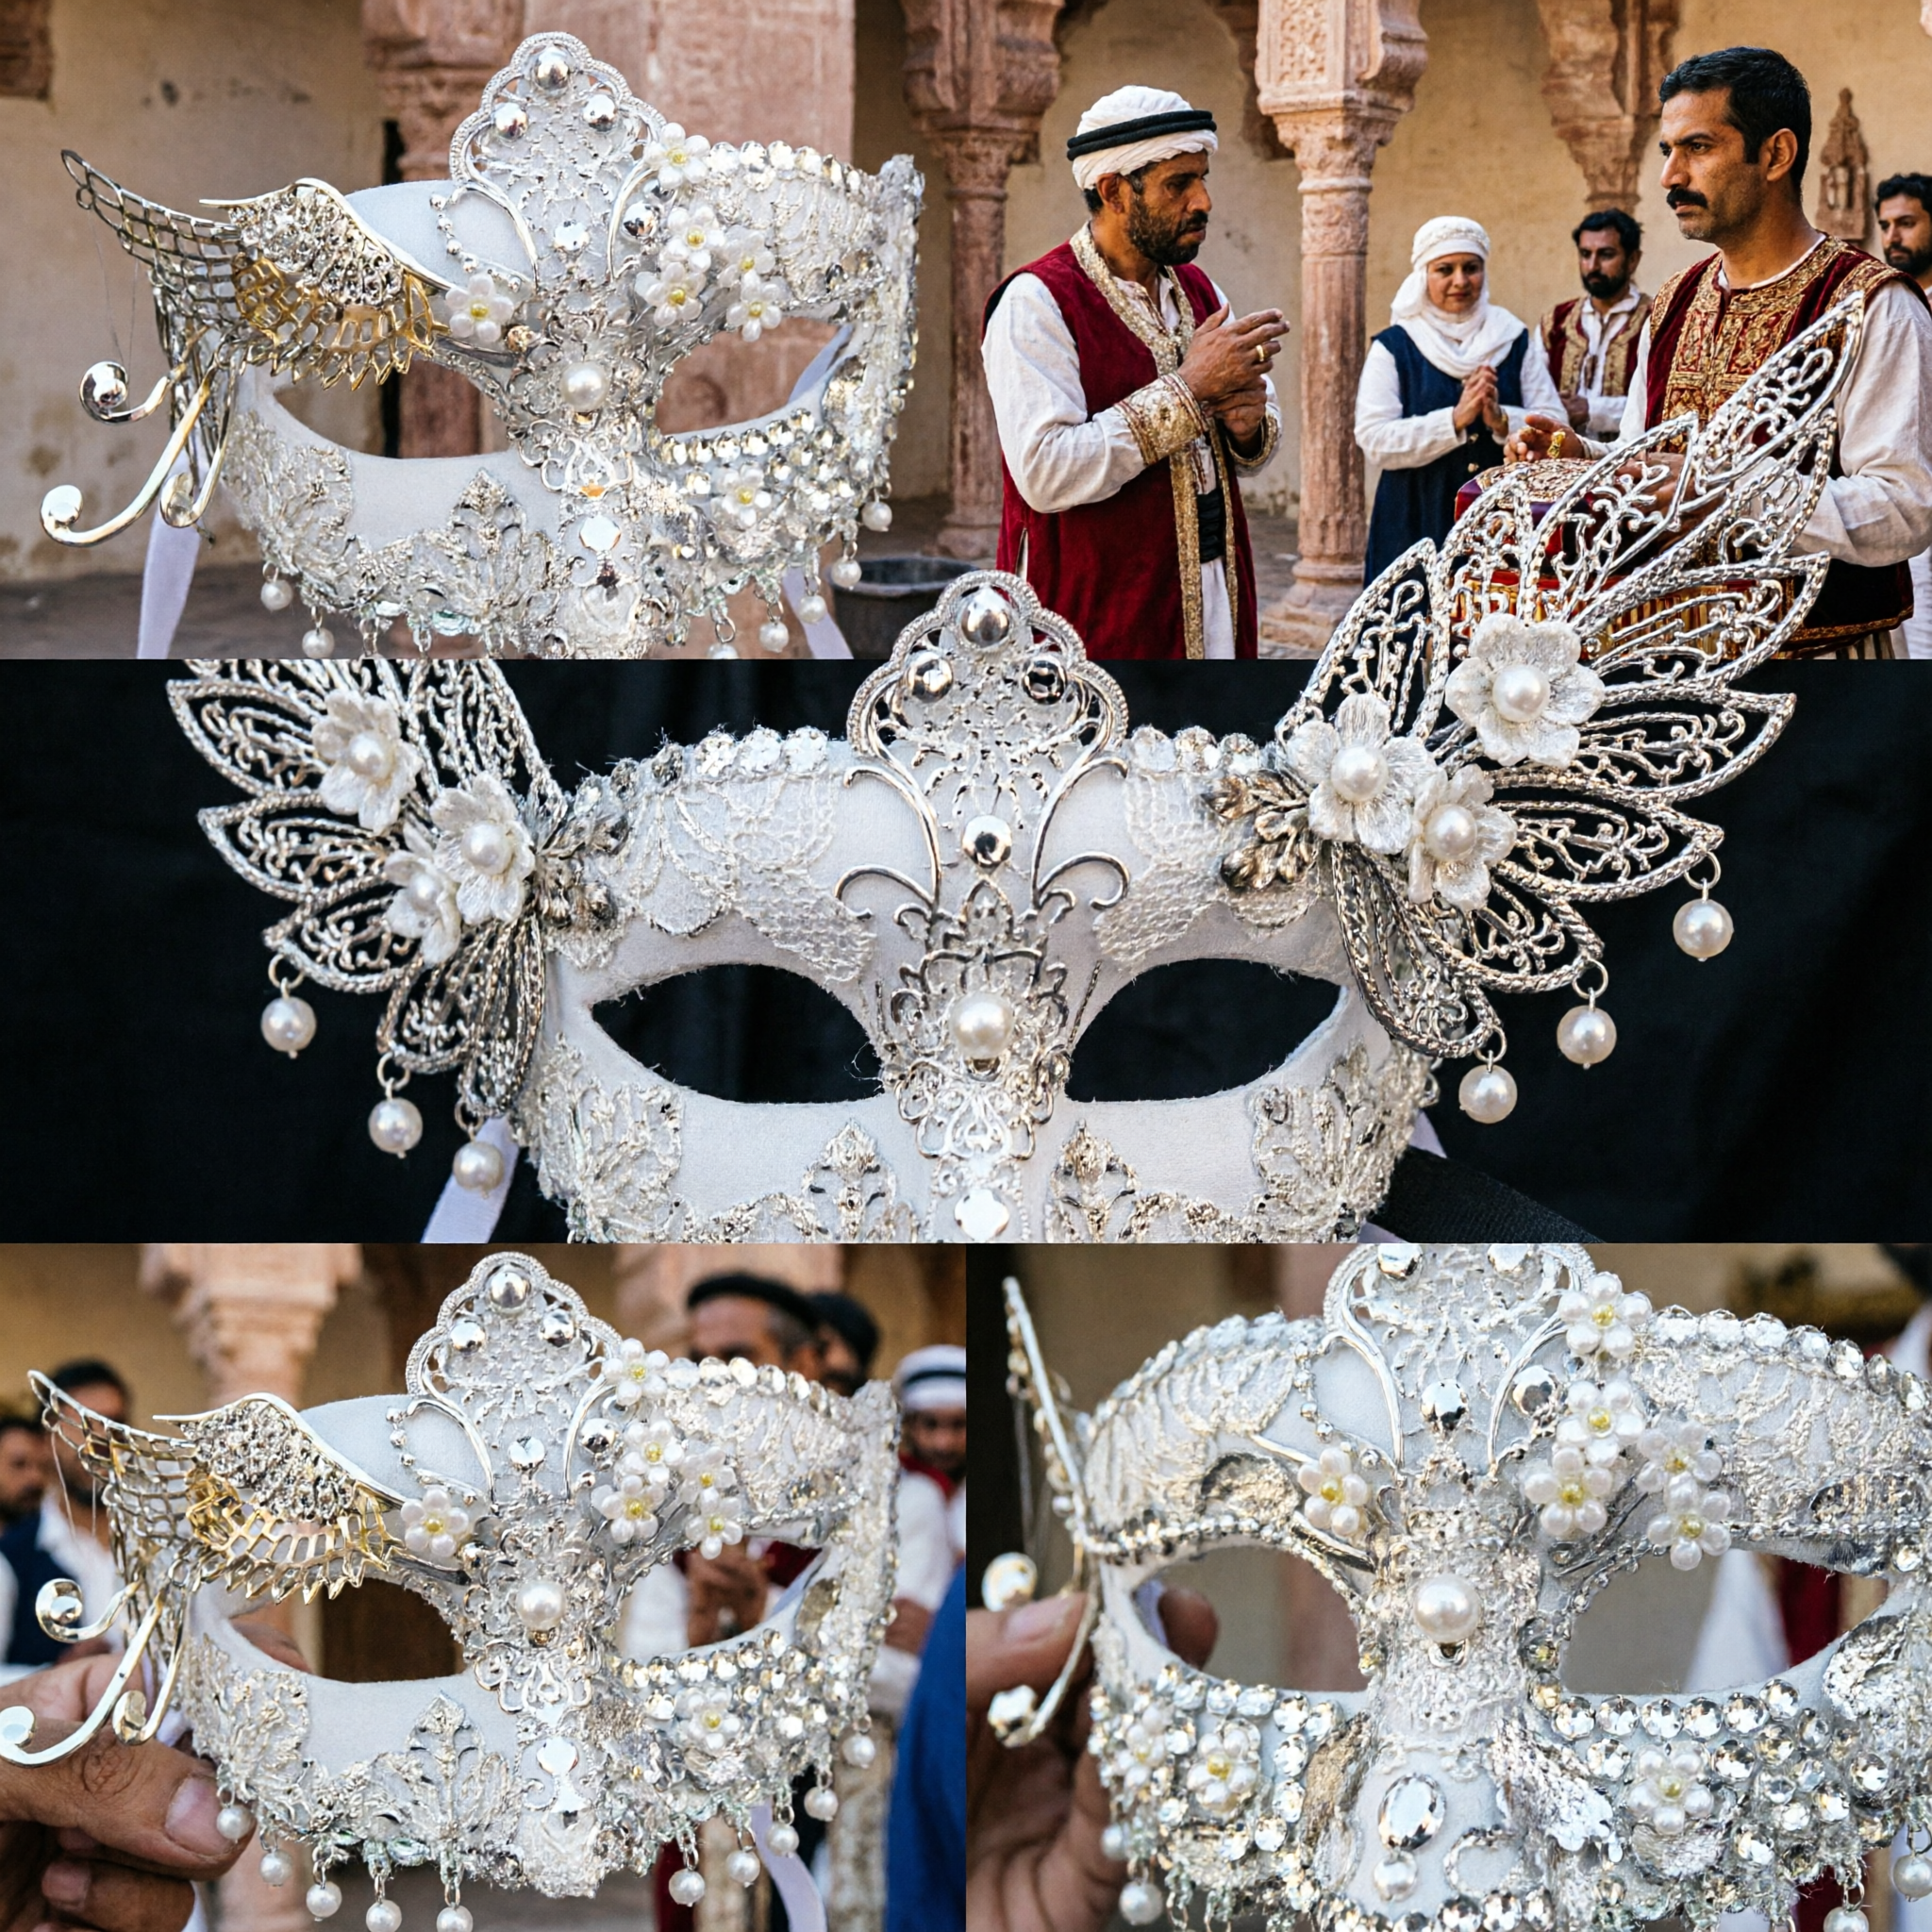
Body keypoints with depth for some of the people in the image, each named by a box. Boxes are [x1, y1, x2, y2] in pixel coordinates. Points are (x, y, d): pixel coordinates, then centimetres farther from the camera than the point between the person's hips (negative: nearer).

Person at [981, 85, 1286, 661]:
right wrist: (1189, 388, -19)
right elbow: (1045, 471, -22)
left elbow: (1257, 451, 23)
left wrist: (1249, 424, -3)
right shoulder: (1036, 303, -10)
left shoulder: (1197, 293, 14)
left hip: (1211, 610, 7)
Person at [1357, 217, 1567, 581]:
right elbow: (1373, 439, -9)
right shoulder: (1393, 348, 3)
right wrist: (1455, 420, -17)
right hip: (1418, 527, -2)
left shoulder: (1514, 342, 10)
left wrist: (1502, 420, -16)